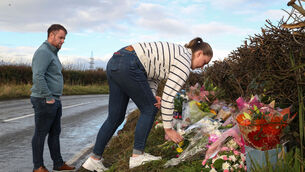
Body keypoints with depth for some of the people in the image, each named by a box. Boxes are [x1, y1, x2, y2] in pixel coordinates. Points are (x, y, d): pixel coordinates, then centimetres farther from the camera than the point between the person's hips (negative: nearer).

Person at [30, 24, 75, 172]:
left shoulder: (52, 53, 18)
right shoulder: (43, 52, -14)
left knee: (55, 132, 13)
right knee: (41, 133, 0)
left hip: (54, 101, 10)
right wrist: (48, 97, -20)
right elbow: (38, 77, -24)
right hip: (44, 100, -10)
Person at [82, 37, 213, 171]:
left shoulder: (175, 53, 23)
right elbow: (168, 96, -9)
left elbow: (152, 77, 22)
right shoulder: (184, 61, -5)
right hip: (128, 66, -10)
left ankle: (94, 159, 17)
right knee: (149, 109, 4)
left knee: (116, 117, 12)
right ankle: (137, 156, 5)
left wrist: (152, 96, 2)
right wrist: (168, 129, -3)